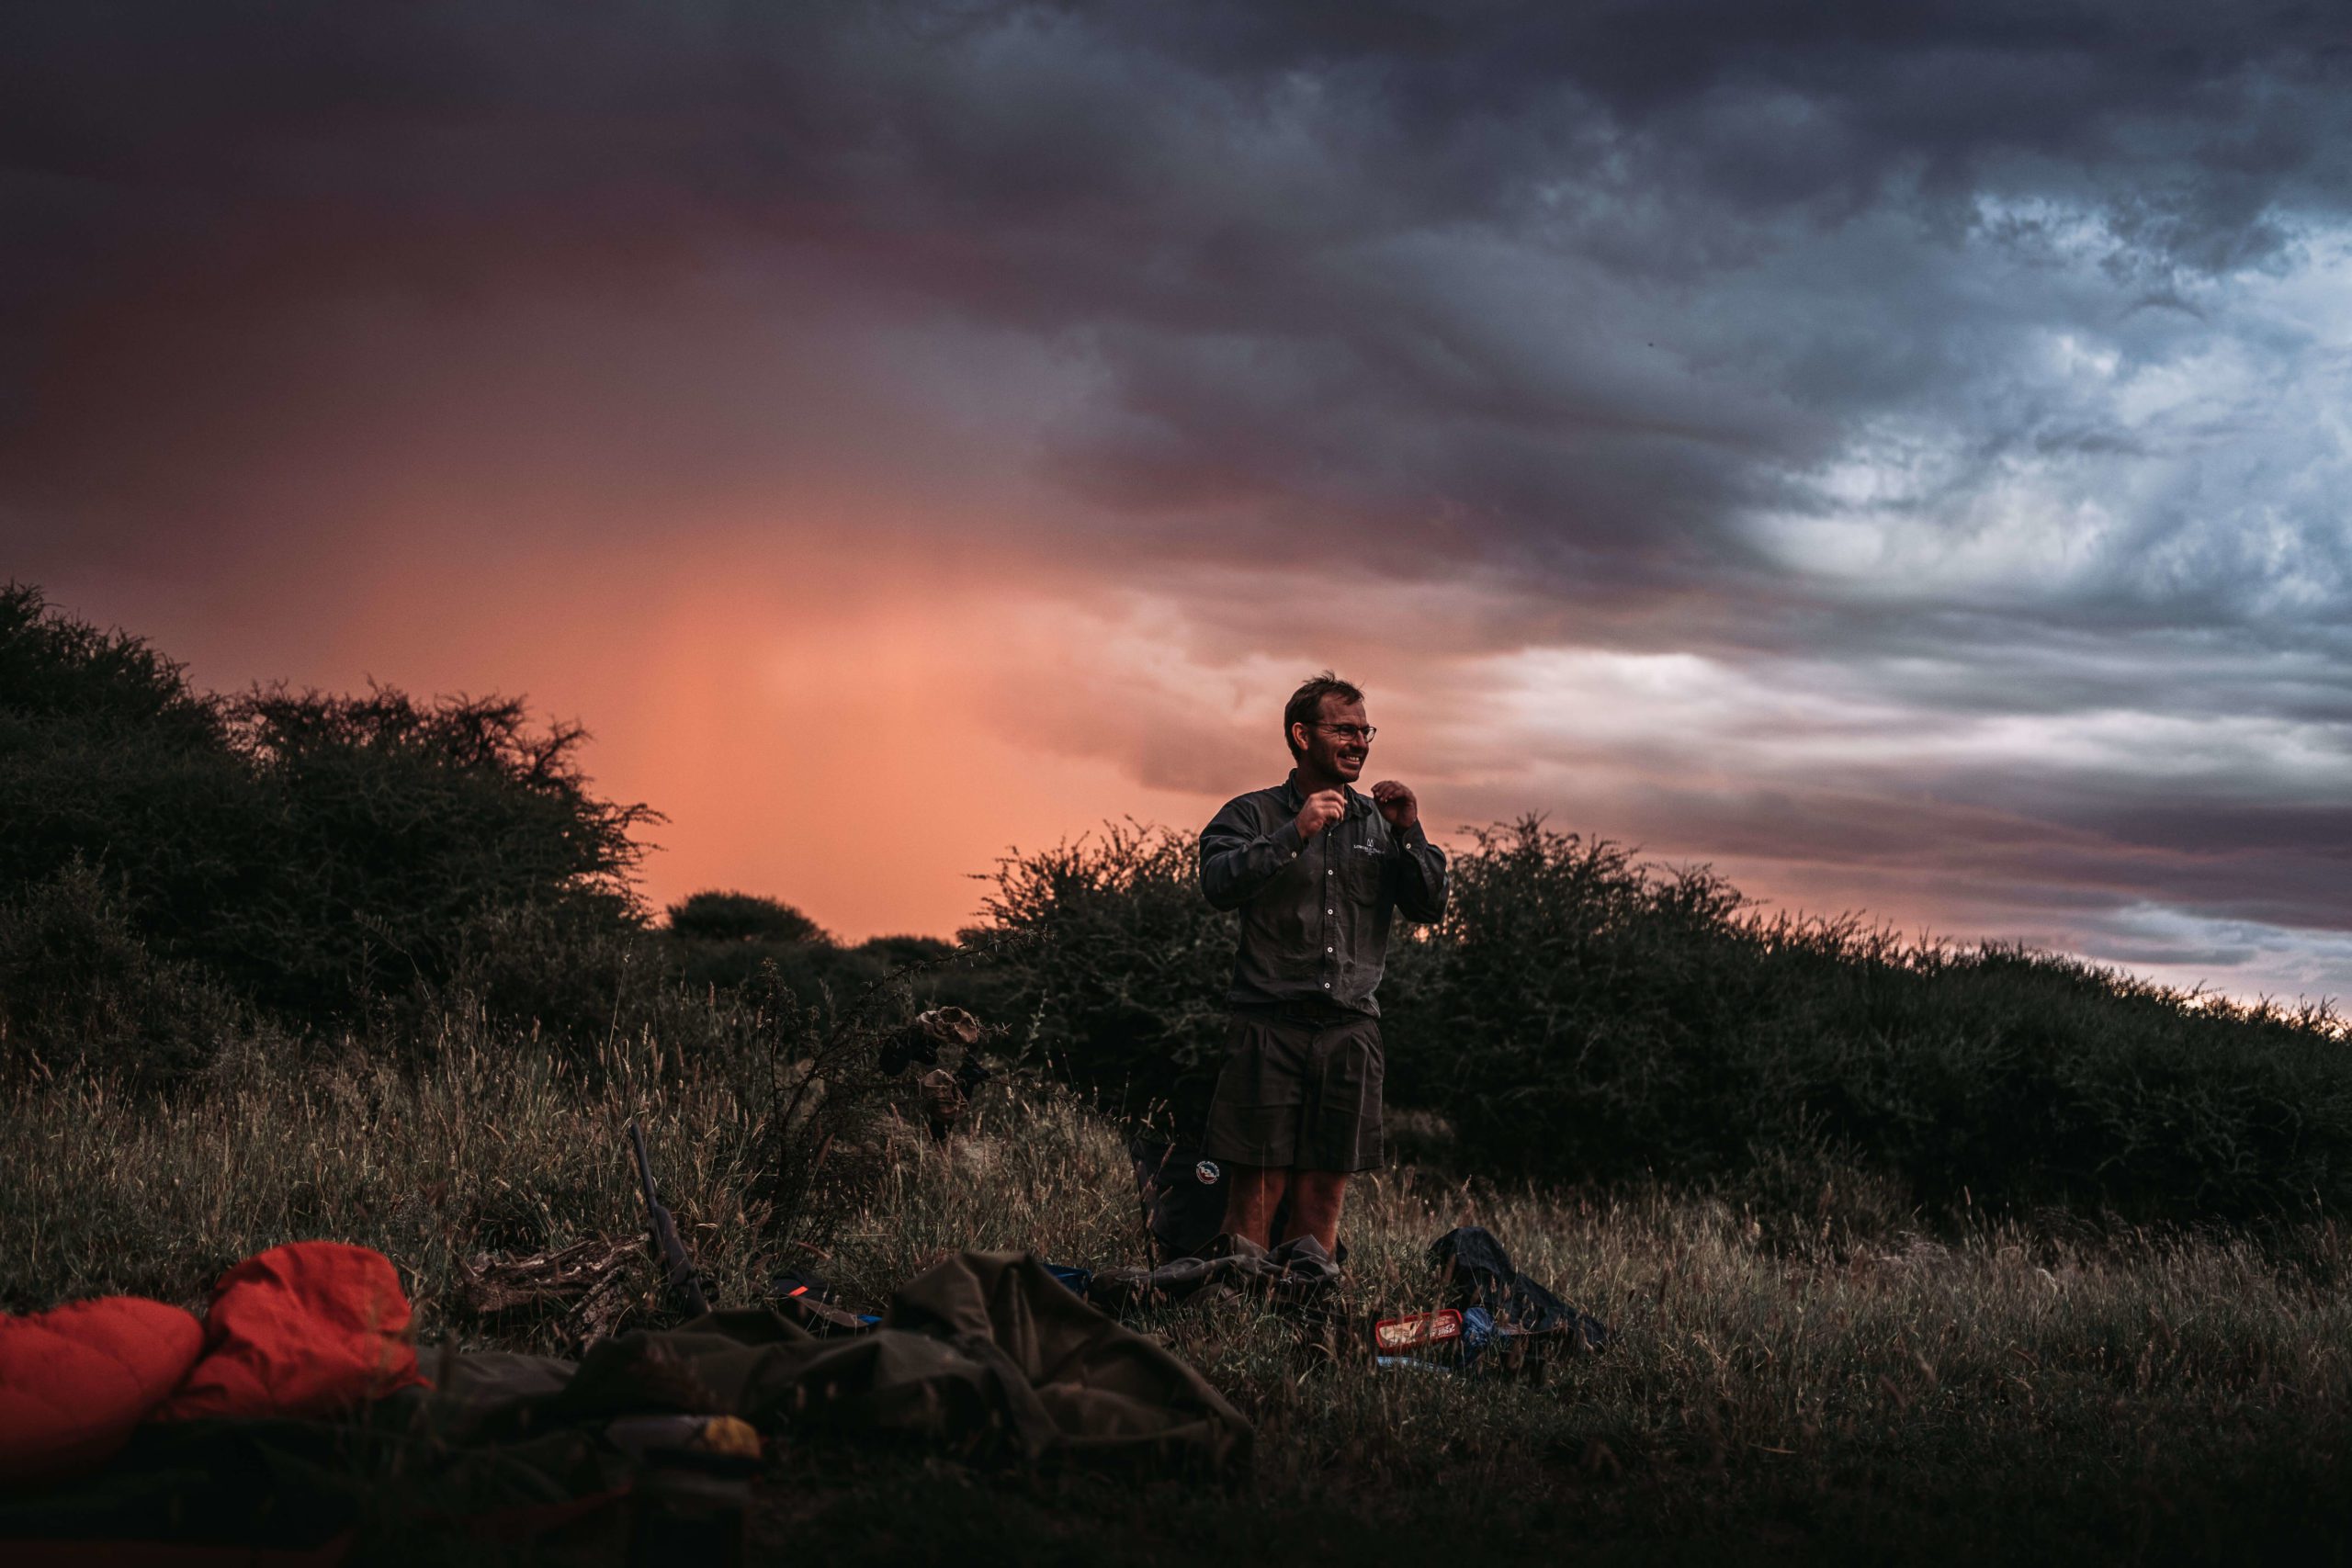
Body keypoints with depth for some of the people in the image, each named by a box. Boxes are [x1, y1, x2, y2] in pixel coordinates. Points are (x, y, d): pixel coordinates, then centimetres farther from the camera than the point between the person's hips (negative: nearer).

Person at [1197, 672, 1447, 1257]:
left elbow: (1430, 908, 10)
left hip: (1351, 1028, 3)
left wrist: (1409, 834, -3)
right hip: (1270, 1026, -3)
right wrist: (1296, 832, -19)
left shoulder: (1379, 824, 16)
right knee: (1255, 1196, -6)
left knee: (1324, 1197, 3)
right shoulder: (1254, 814, 5)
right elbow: (1219, 884, -13)